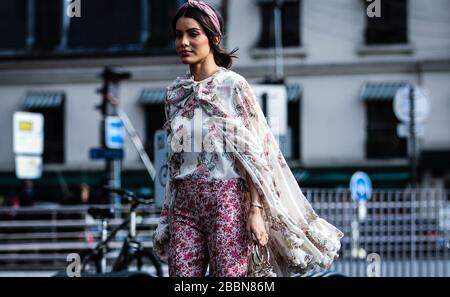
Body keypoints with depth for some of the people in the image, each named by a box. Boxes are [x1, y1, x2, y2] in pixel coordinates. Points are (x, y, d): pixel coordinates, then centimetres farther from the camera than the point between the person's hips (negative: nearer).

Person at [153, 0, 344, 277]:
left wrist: (256, 209, -15)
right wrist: (168, 214, 15)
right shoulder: (175, 92, 11)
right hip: (184, 204, 5)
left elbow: (255, 153, -7)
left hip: (226, 199, -5)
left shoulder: (234, 86, -5)